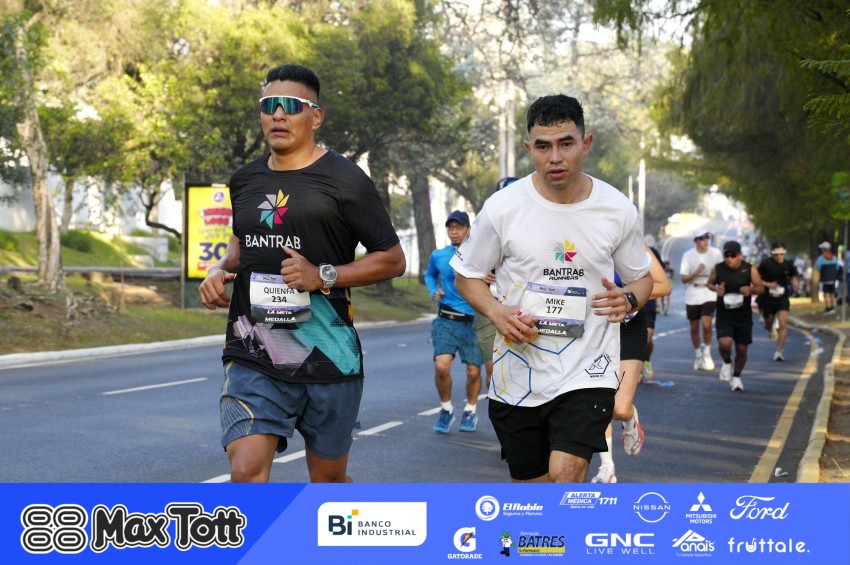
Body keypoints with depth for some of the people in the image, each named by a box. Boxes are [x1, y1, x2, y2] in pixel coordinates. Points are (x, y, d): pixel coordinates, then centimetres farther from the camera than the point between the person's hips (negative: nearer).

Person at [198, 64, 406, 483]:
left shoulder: (343, 179, -4)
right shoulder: (245, 181, 11)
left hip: (327, 354, -3)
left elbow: (393, 260, -2)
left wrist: (324, 276, -16)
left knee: (328, 478, 13)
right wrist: (221, 270, 7)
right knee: (247, 472, -16)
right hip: (253, 357, 3)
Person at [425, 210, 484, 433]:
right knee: (442, 365, -17)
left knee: (473, 371, 5)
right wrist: (433, 291, 8)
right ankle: (446, 409, 6)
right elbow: (430, 275, 27)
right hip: (446, 320, 1)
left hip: (473, 321, -1)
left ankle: (471, 411, 31)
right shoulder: (438, 256, 6)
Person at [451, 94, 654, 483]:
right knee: (531, 485, 12)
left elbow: (641, 277, 13)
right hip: (518, 374, 2)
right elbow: (467, 275, 7)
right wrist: (496, 312, -13)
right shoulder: (502, 208, -5)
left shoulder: (618, 210, -2)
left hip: (587, 373, -1)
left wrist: (629, 299, -11)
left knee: (566, 474, -21)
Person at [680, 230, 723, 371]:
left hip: (709, 294, -1)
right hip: (692, 296, 1)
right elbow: (683, 278, -7)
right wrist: (696, 272, -22)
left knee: (706, 324, -19)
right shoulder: (688, 255, -3)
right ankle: (698, 356, 28)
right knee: (694, 328, 9)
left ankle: (707, 353, 1)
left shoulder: (716, 253, 0)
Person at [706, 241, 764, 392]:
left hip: (743, 315, 1)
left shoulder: (750, 270, -8)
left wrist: (751, 289, -23)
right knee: (724, 343, -23)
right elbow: (710, 283, 11)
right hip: (724, 314, -1)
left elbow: (761, 288, 0)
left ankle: (736, 376, 31)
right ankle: (727, 363, 12)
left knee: (742, 349, 5)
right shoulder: (718, 269, -6)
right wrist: (715, 288, -12)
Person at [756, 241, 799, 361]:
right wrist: (768, 284, -22)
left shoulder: (788, 265, -3)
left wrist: (795, 284, -6)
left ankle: (779, 351, -11)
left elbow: (793, 276, 15)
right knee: (768, 324, 15)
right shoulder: (765, 264, -12)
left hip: (782, 298, 1)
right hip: (767, 298, -1)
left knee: (783, 324, -15)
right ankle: (771, 329, 55)